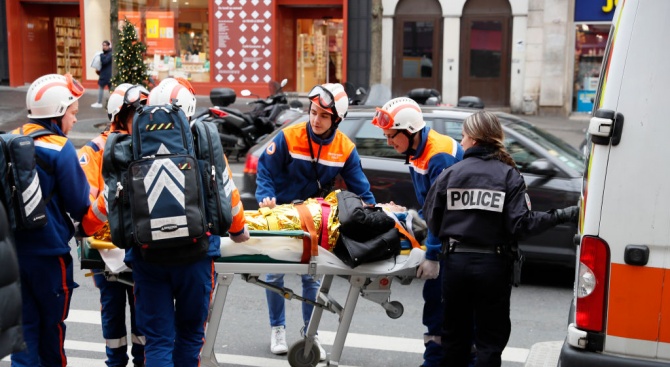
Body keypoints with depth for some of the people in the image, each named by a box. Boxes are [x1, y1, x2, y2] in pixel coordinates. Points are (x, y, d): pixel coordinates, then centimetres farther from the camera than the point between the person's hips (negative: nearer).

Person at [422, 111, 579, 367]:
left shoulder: (450, 173, -2)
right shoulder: (509, 175, -5)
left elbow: (432, 221, -4)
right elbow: (521, 224, -15)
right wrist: (564, 216, -8)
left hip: (456, 262, 1)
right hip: (492, 266, -1)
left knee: (455, 335, 16)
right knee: (490, 340, 9)